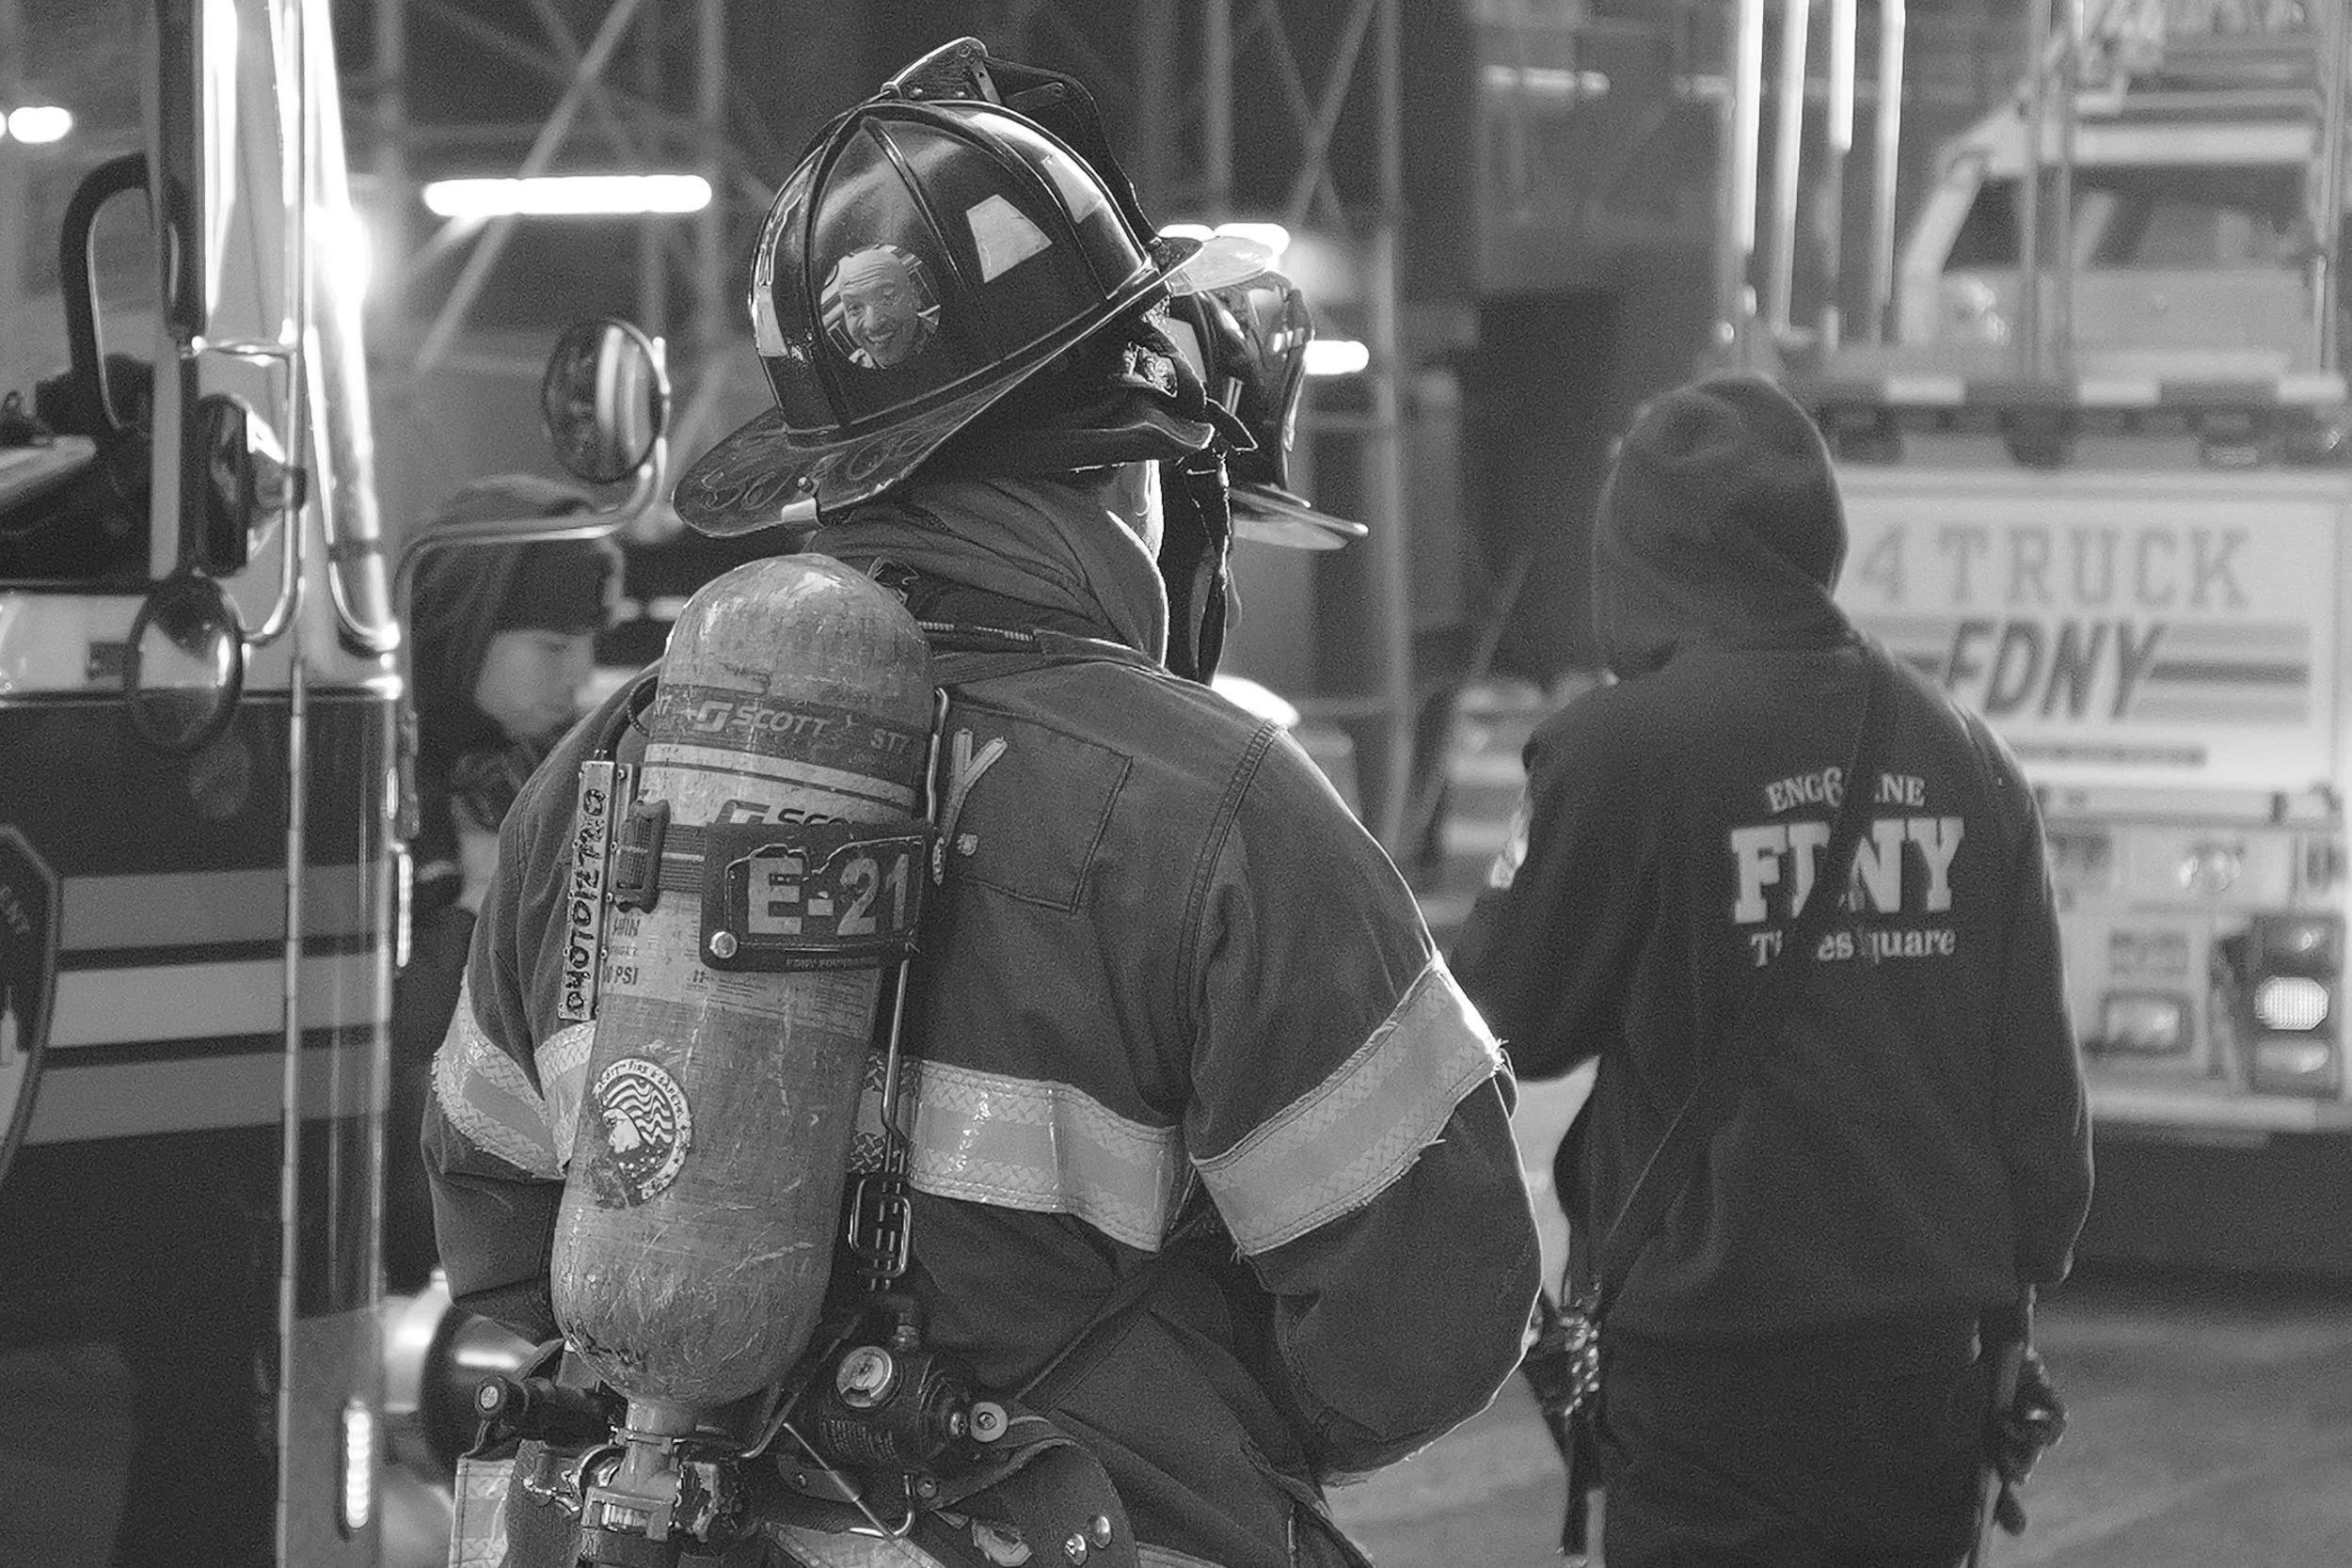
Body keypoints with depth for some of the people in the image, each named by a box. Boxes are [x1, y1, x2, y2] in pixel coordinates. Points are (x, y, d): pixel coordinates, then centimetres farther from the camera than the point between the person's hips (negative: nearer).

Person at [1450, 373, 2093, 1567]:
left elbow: (1500, 1021, -2)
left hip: (1719, 1359, -5)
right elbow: (2037, 1073, 5)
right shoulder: (1963, 756, 3)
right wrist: (2021, 1262, 16)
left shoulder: (1621, 750, -12)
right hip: (1933, 1354, 5)